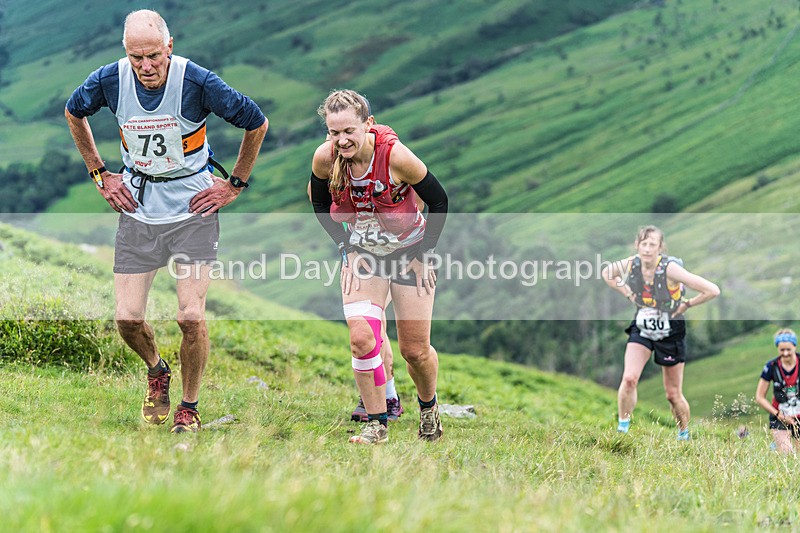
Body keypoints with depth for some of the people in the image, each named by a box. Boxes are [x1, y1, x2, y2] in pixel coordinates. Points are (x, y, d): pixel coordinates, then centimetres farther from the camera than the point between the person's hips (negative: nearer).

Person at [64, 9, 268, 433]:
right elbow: (73, 113, 14)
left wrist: (235, 184, 1)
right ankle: (157, 370, 32)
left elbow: (257, 123, -4)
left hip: (193, 210, -3)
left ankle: (188, 409, 12)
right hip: (136, 210, 3)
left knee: (191, 316, -11)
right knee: (127, 318, -2)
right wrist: (100, 175, 11)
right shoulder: (110, 80, -11)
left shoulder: (197, 81, -19)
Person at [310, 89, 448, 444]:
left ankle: (428, 407, 34)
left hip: (410, 252, -2)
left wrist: (424, 254, -10)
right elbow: (320, 204, 2)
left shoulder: (395, 156, -29)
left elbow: (438, 201, -14)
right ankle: (376, 424, -2)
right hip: (363, 255, 2)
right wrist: (346, 248, -4)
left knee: (415, 350, 3)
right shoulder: (325, 158, -20)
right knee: (361, 338, -17)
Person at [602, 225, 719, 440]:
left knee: (673, 395, 7)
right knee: (629, 378, -19)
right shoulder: (630, 264, -15)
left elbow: (712, 291, -29)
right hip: (642, 329, 3)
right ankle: (622, 427, -2)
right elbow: (607, 273, 10)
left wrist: (687, 304, -16)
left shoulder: (670, 268, -28)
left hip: (670, 333, -3)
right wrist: (628, 293, -1)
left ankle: (684, 435, 31)